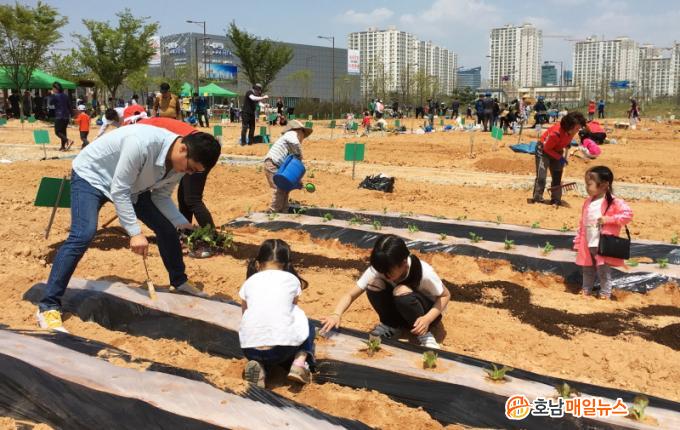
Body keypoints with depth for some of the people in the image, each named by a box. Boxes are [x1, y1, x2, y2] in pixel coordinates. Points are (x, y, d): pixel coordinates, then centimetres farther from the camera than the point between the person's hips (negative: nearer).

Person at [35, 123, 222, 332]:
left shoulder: (180, 162, -15)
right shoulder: (142, 143, -41)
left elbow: (161, 197, -3)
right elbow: (119, 191, -34)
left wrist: (184, 225, -16)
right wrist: (135, 232, -34)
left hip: (132, 184, 8)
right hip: (91, 174, -7)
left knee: (167, 228, 5)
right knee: (83, 235, -27)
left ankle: (179, 282, 27)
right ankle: (48, 307, -21)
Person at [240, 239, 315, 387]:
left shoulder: (249, 282, 17)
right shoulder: (292, 279, 13)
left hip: (250, 349, 2)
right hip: (283, 346, -1)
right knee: (307, 327, 29)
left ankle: (260, 366, 4)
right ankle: (300, 363, 7)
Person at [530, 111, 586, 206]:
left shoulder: (572, 131, -16)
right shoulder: (556, 133, -36)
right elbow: (547, 148, -23)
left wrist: (564, 156, -1)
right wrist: (559, 158, -22)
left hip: (557, 150, 7)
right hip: (544, 149, -7)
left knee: (557, 177, 6)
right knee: (541, 176, -13)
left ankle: (556, 200, 13)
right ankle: (537, 199, -7)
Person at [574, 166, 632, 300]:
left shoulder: (613, 202, -14)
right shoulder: (588, 202, 6)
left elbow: (628, 214, -21)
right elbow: (582, 223, 11)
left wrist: (608, 219, -24)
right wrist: (578, 242, 10)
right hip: (587, 245, 6)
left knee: (603, 271, 4)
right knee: (587, 270, 19)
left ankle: (605, 294, 16)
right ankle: (586, 290, 33)